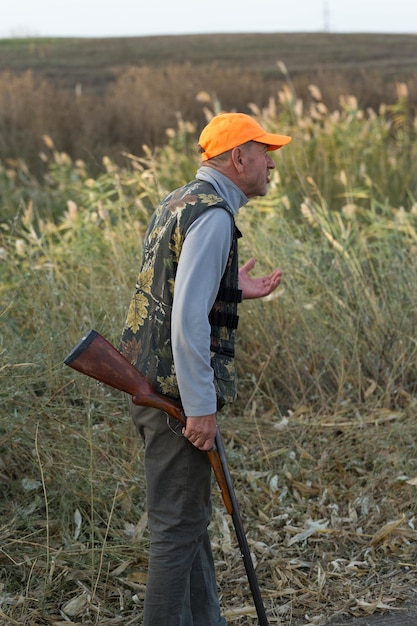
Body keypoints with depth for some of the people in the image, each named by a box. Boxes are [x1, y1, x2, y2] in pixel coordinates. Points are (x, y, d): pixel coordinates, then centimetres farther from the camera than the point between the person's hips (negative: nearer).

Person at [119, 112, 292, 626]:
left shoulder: (177, 204, 15)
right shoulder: (213, 216, -17)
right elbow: (188, 316, -24)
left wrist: (231, 290, 18)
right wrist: (201, 407, -23)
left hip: (150, 384, 10)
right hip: (178, 392, -10)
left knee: (192, 517, 18)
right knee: (178, 525, -2)